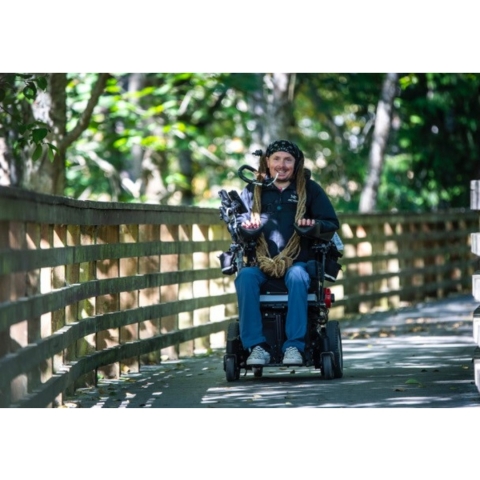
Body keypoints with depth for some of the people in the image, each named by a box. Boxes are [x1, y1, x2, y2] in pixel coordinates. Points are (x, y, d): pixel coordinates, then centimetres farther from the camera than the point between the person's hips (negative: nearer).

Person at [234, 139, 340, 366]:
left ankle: (294, 345, -37)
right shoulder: (253, 191, 17)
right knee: (245, 277, -32)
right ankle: (256, 346, -33)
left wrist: (314, 224, -12)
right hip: (260, 262, 1)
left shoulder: (309, 189, 14)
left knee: (297, 277, -37)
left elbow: (332, 223, 10)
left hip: (297, 261, -1)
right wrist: (245, 226, -12)